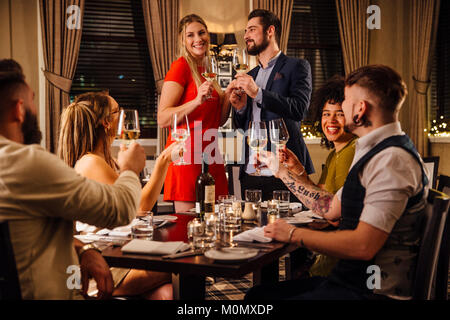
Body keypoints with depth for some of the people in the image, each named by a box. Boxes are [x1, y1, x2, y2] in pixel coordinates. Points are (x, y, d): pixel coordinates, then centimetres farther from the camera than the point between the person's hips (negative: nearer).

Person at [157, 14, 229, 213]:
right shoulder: (181, 66, -5)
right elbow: (162, 119, -13)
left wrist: (229, 96, 7)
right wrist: (197, 101, -22)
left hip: (209, 153, 8)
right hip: (187, 153, -8)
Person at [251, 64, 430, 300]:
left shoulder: (392, 159, -20)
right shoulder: (373, 153, 13)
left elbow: (364, 245, -26)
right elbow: (331, 208, 20)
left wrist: (294, 234, -14)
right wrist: (282, 170, 25)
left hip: (375, 291, -10)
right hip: (351, 280, 10)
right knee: (257, 294, 3)